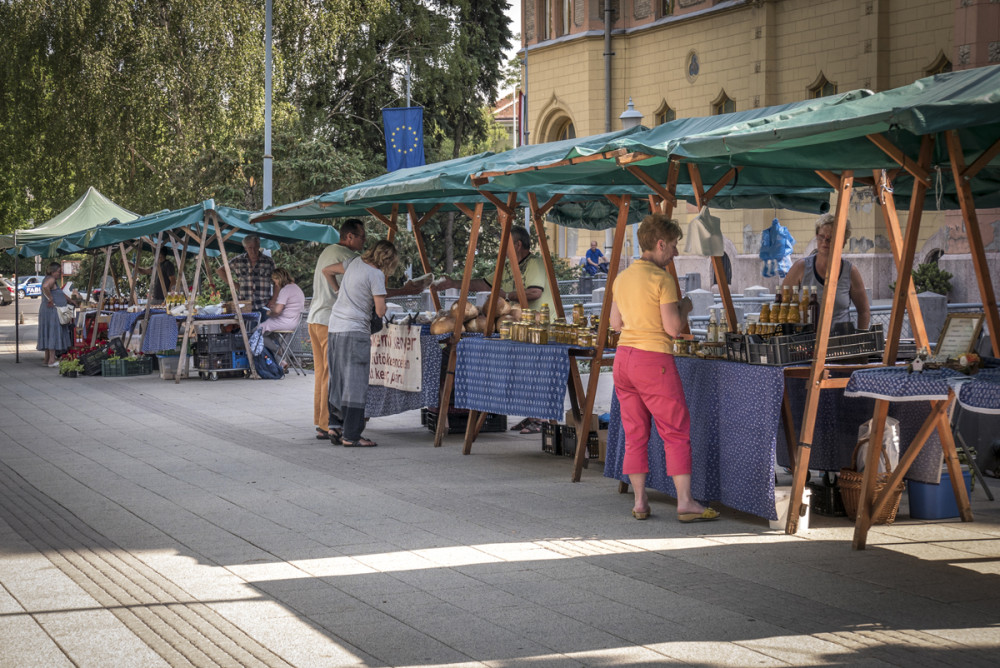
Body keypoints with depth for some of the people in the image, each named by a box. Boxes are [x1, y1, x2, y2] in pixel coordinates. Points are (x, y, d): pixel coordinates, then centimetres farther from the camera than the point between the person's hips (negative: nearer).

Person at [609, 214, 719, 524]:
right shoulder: (661, 280, -13)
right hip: (653, 359, -7)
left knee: (634, 433, 10)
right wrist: (684, 309, 3)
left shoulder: (622, 278, 10)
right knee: (676, 431, 0)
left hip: (624, 356, 7)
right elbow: (673, 328, -15)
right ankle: (685, 502, -1)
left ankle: (640, 503, 12)